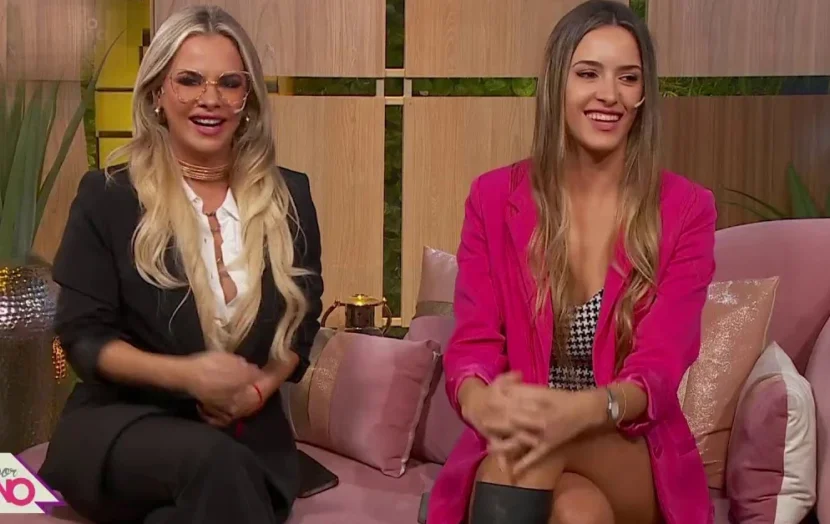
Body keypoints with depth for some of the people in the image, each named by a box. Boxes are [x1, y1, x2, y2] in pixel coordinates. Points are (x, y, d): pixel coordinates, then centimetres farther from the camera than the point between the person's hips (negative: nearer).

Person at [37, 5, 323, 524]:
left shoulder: (289, 197, 8)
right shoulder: (107, 196, 0)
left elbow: (302, 321, 12)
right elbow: (83, 336, -3)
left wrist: (259, 388, -9)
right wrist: (185, 374, -20)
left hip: (247, 436, 2)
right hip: (119, 424, -2)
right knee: (214, 462, -35)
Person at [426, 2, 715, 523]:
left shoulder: (686, 209, -3)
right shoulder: (494, 197, 0)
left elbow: (660, 365, -13)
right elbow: (473, 342, -6)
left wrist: (584, 411, -37)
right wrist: (480, 402, -32)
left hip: (637, 462, 0)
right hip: (519, 446, 1)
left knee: (558, 474, -34)